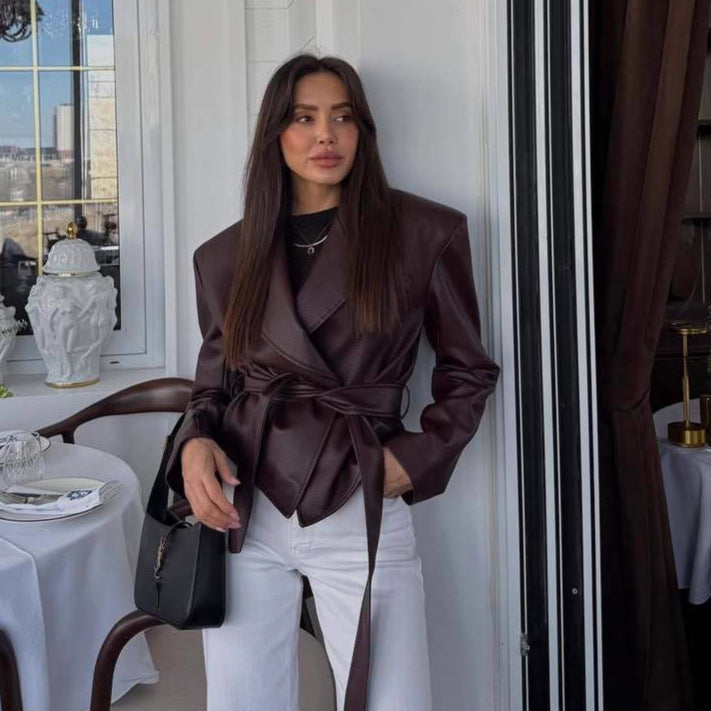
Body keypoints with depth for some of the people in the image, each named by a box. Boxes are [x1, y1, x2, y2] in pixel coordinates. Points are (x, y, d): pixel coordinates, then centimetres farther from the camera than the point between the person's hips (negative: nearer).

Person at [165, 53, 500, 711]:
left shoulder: (426, 233, 0)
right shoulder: (226, 255, 7)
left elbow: (467, 372, 8)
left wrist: (416, 459, -4)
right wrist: (195, 444, -5)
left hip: (361, 513, -2)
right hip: (242, 507, 2)